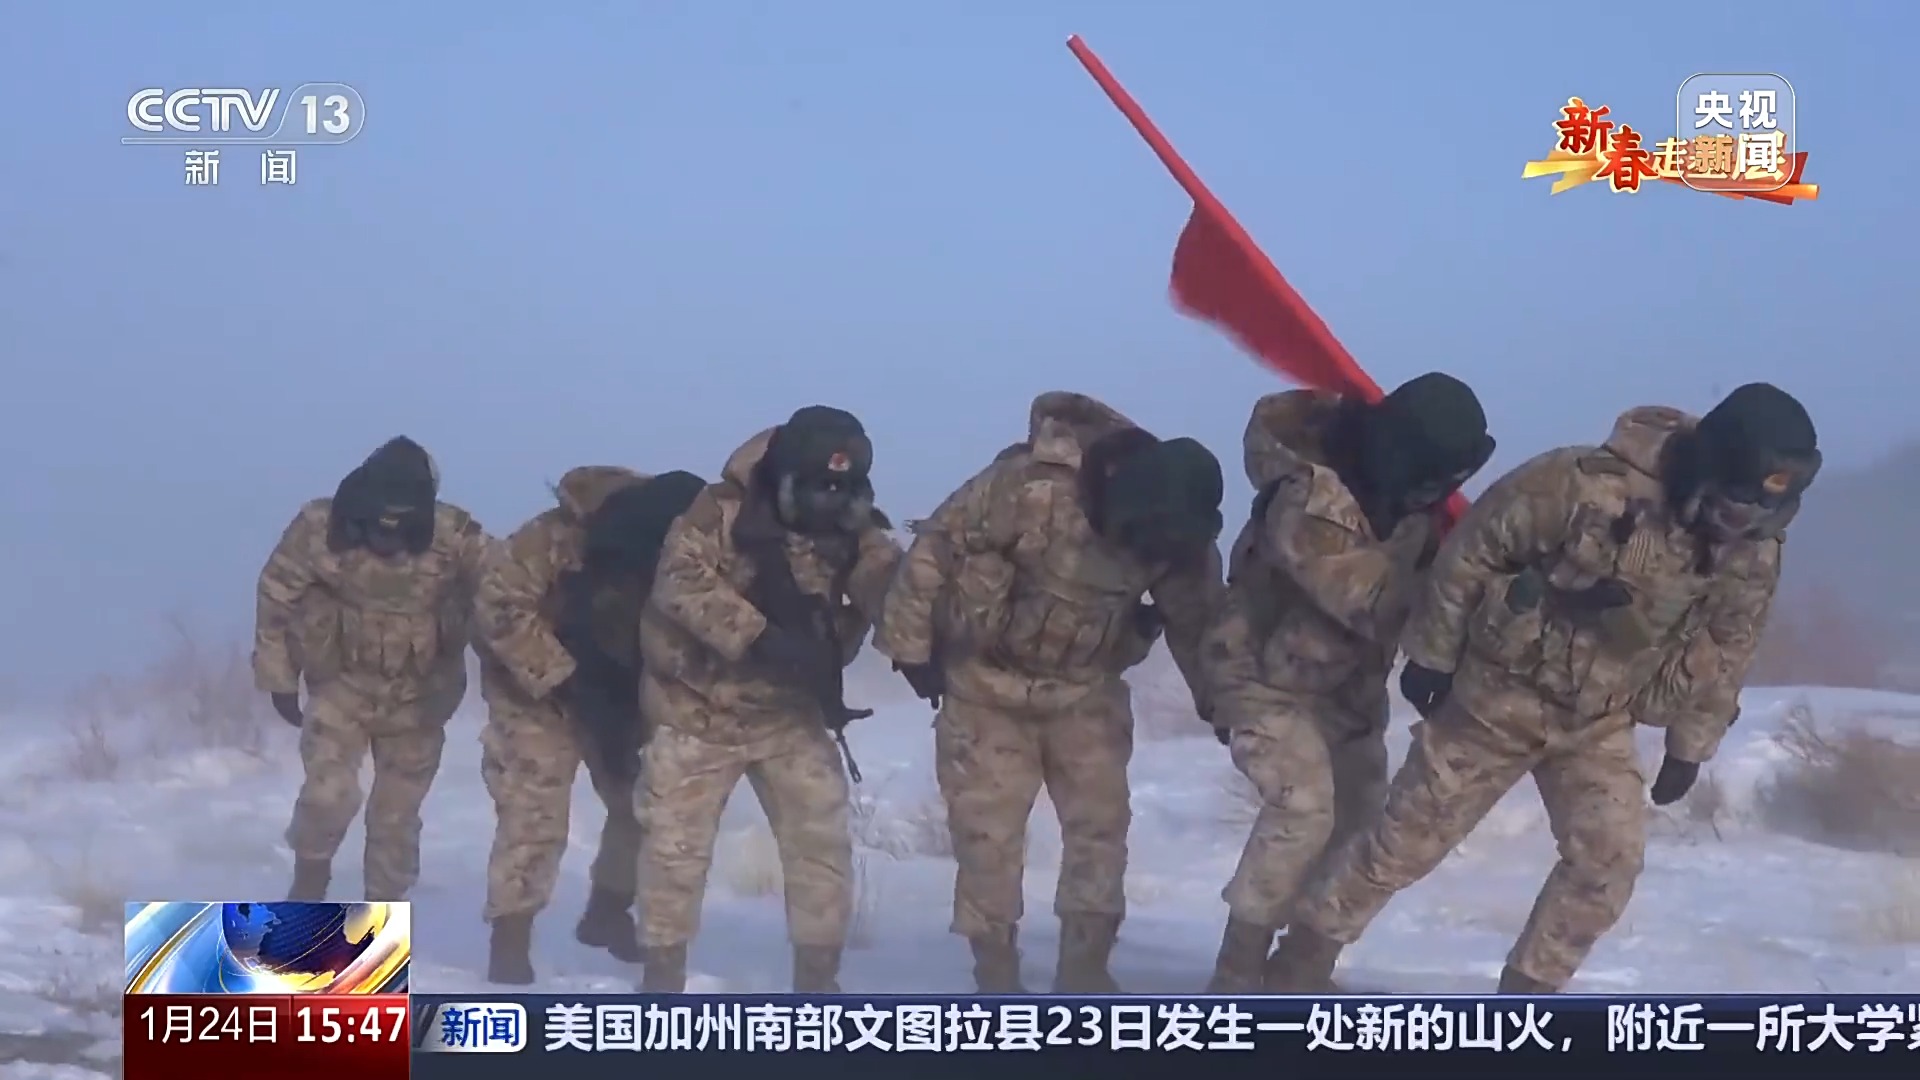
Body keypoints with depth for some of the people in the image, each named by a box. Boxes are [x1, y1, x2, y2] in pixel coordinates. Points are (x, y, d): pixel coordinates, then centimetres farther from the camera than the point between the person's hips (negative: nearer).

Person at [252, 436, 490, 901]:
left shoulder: (455, 536, -22)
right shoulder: (319, 527, -20)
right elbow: (278, 596, -6)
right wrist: (279, 678, -1)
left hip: (417, 697, 1)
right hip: (341, 685, -1)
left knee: (397, 815, 8)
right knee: (329, 793, -18)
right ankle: (308, 884, 10)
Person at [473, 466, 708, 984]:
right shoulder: (559, 539, -34)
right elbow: (498, 603, -29)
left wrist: (633, 698, -24)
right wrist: (560, 675, -30)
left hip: (619, 690, 5)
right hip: (536, 687, -5)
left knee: (644, 801, 6)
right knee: (534, 811, -13)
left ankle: (608, 911, 28)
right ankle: (509, 942, -6)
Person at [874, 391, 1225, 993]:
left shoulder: (1179, 537, -16)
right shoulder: (1029, 489, -33)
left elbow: (1193, 615, 3)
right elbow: (936, 546, -21)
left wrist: (1215, 694, 7)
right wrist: (911, 644, -15)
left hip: (1087, 689, 4)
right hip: (989, 682, -4)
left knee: (1101, 824, 2)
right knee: (988, 831, -2)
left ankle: (1084, 971, 13)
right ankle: (996, 980, 9)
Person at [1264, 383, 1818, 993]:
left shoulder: (1752, 557, -14)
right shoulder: (1585, 483, -30)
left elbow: (1721, 656, 4)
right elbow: (1472, 551, -17)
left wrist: (1690, 748, 9)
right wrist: (1432, 655, -10)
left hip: (1600, 723, 4)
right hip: (1499, 697, -4)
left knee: (1611, 856, -10)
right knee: (1410, 838, 3)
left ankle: (1528, 991, 7)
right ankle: (1304, 955, 21)